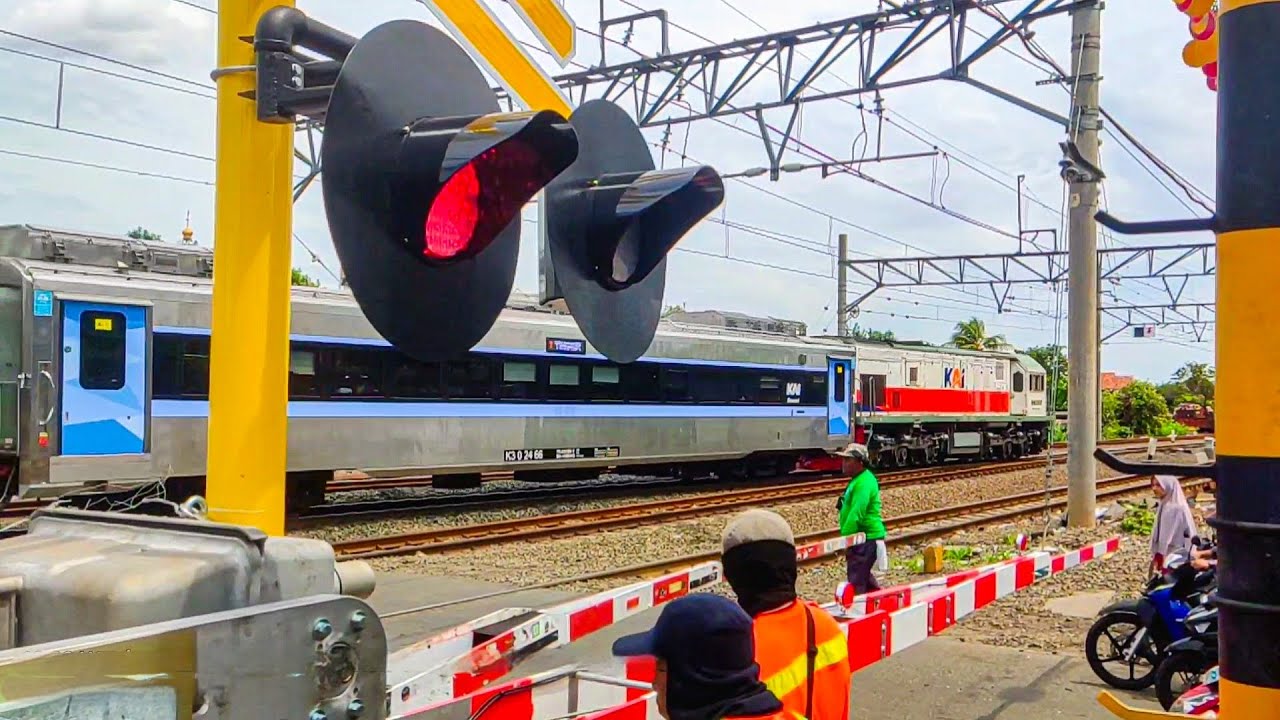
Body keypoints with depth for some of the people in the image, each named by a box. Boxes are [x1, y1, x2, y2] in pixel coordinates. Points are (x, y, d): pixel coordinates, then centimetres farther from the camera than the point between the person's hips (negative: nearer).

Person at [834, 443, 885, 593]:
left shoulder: (864, 483, -20)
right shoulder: (858, 479, 13)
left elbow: (856, 515, -25)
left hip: (866, 539, -11)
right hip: (864, 538, 11)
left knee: (856, 583, -8)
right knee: (863, 575, 24)